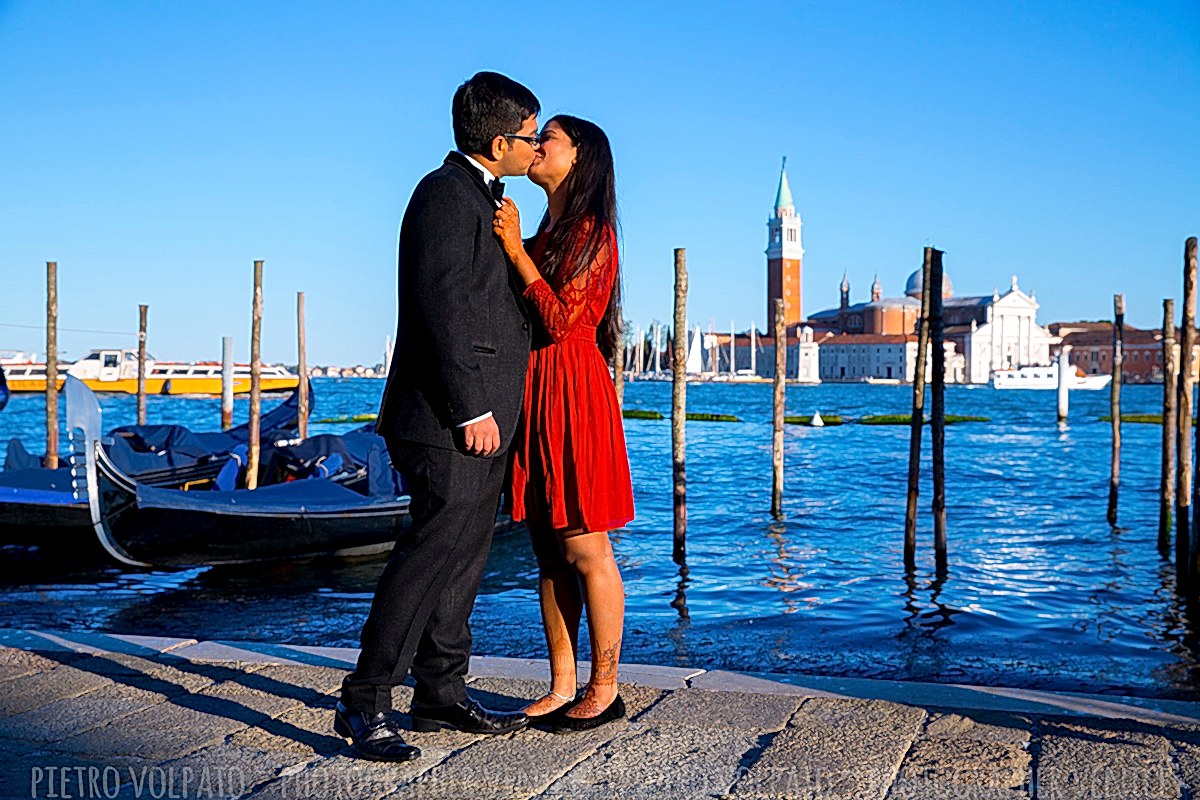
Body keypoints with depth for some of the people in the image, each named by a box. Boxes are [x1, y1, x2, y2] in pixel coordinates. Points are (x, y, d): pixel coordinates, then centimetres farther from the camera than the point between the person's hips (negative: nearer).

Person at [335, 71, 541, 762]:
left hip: (482, 416, 10)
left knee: (464, 553, 12)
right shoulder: (445, 193, -10)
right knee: (434, 549, -11)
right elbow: (442, 306, -19)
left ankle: (441, 693, 21)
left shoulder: (482, 198, 21)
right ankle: (365, 703, -4)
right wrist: (471, 409, -21)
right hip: (448, 419, -10)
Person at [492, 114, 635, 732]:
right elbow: (527, 319, 14)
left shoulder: (591, 232, -7)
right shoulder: (545, 234, 17)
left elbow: (562, 320, -15)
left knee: (584, 551, -3)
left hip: (572, 397, -8)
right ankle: (562, 687, 16)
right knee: (549, 552, 9)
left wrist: (516, 252, -13)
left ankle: (604, 689, 8)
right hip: (533, 396, 8)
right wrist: (514, 247, 8)